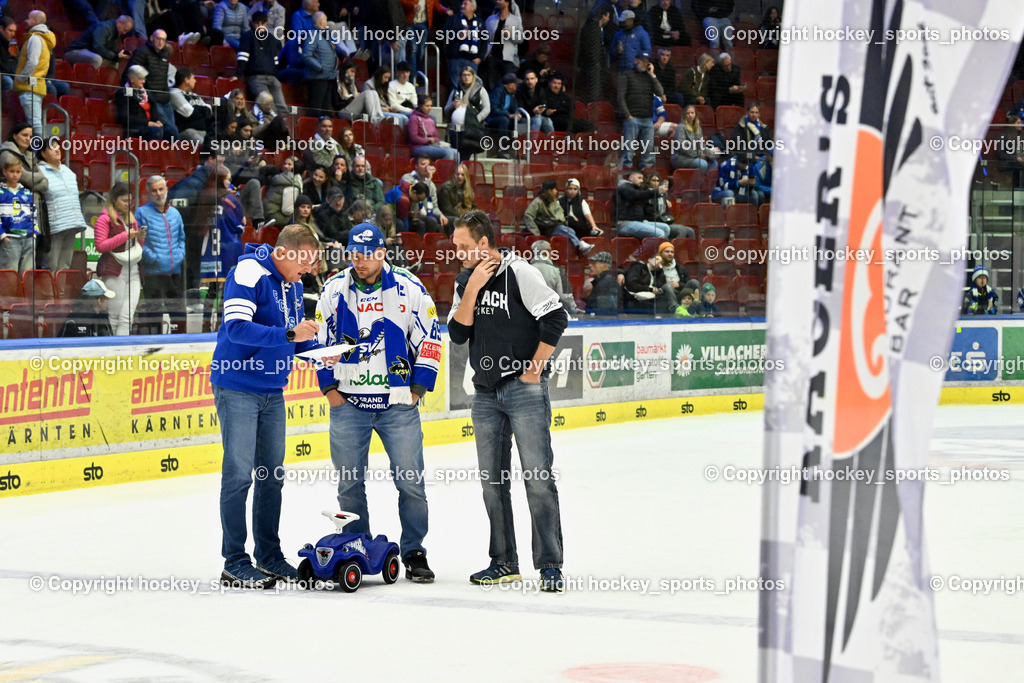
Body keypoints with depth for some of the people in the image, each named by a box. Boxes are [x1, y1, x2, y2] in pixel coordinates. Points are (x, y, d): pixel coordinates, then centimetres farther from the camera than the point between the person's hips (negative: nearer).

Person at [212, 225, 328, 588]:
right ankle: (235, 562, 1)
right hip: (237, 388, -8)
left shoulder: (292, 282, 10)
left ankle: (269, 556, 20)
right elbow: (237, 328, -26)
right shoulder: (248, 273, -16)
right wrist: (289, 334, -29)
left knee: (272, 474, 11)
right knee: (239, 473, -5)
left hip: (272, 391, 8)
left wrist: (318, 351, 2)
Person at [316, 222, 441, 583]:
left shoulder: (408, 288, -3)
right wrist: (329, 387, 4)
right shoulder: (333, 291, 2)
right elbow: (320, 340, 11)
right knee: (350, 483, 4)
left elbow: (430, 338, 2)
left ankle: (414, 553, 10)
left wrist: (418, 387, -2)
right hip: (347, 403, 1)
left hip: (398, 404, -1)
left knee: (410, 481, -2)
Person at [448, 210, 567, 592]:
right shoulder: (465, 282, 9)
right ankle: (503, 562, 18)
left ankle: (550, 564, -6)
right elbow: (458, 334, 0)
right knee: (492, 480, 9)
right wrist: (473, 289, -9)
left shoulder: (519, 273, -10)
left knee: (537, 476, -9)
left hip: (524, 389, -7)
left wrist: (535, 369, -11)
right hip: (485, 393, 7)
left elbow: (556, 319, -12)